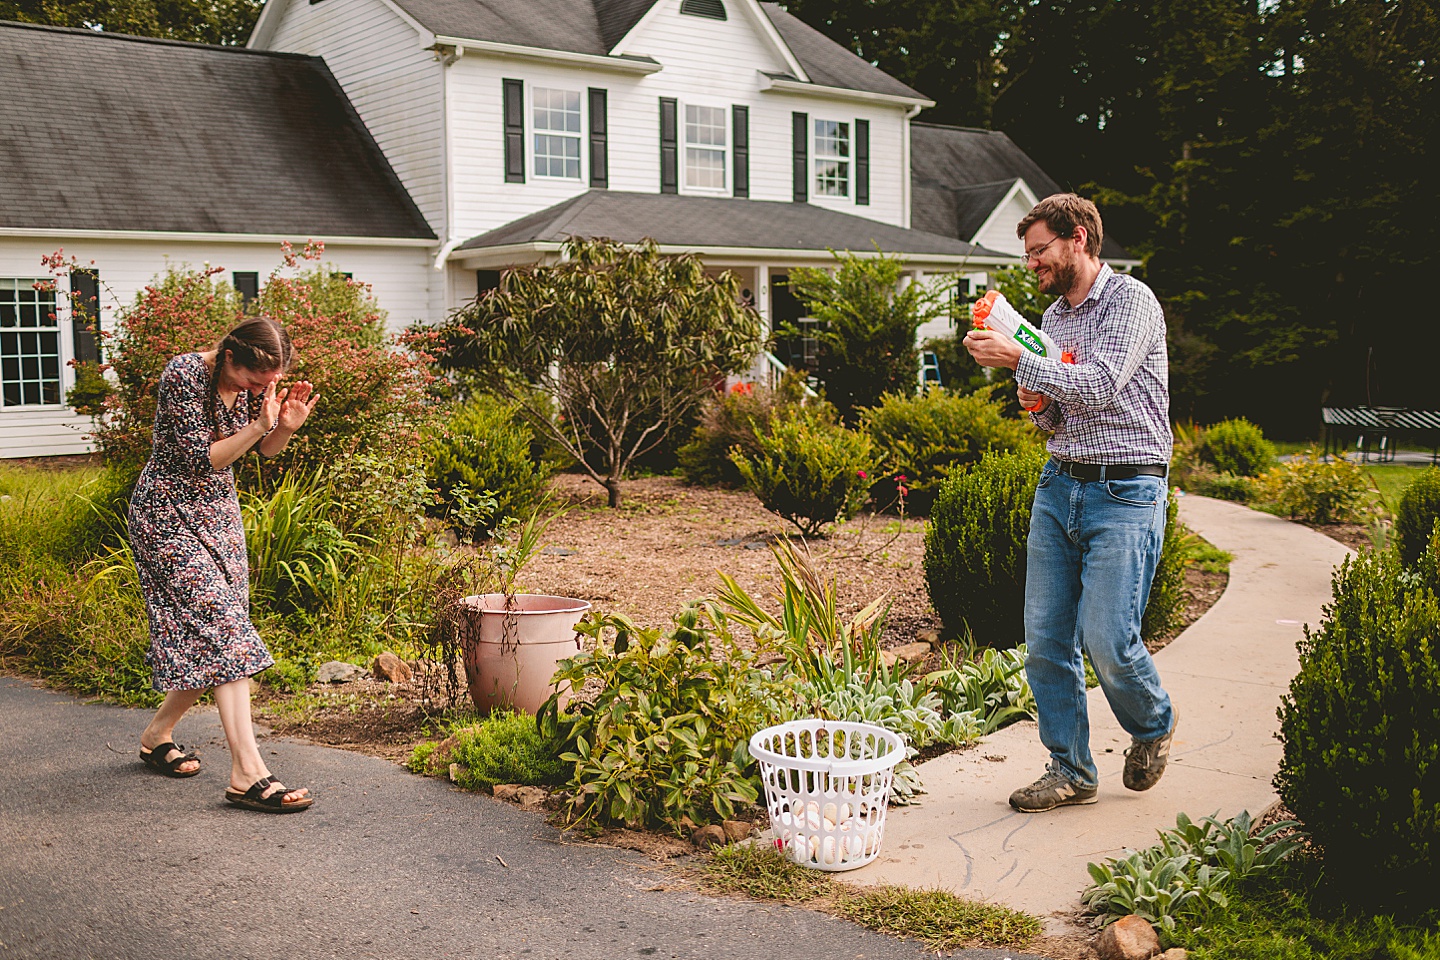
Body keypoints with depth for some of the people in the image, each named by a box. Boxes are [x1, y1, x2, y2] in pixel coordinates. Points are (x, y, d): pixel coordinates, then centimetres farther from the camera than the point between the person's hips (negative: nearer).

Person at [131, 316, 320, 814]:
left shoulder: (244, 382, 0)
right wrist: (259, 425, -27)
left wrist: (286, 426, -11)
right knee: (220, 628, -16)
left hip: (219, 512, 8)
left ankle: (157, 735, 29)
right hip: (169, 515, -8)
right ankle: (247, 773, -20)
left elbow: (263, 451, 10)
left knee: (208, 640, 7)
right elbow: (200, 460, -22)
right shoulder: (183, 375, -21)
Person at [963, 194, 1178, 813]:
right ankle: (1070, 772, 16)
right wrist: (1037, 405, -1)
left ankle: (1153, 726, 22)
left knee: (1107, 641, -10)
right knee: (1045, 639, 3)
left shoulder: (1131, 300, -7)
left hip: (1125, 492, -7)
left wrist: (1016, 360, -20)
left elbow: (1100, 388, -21)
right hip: (1058, 485, 7)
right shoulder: (1053, 317, 16)